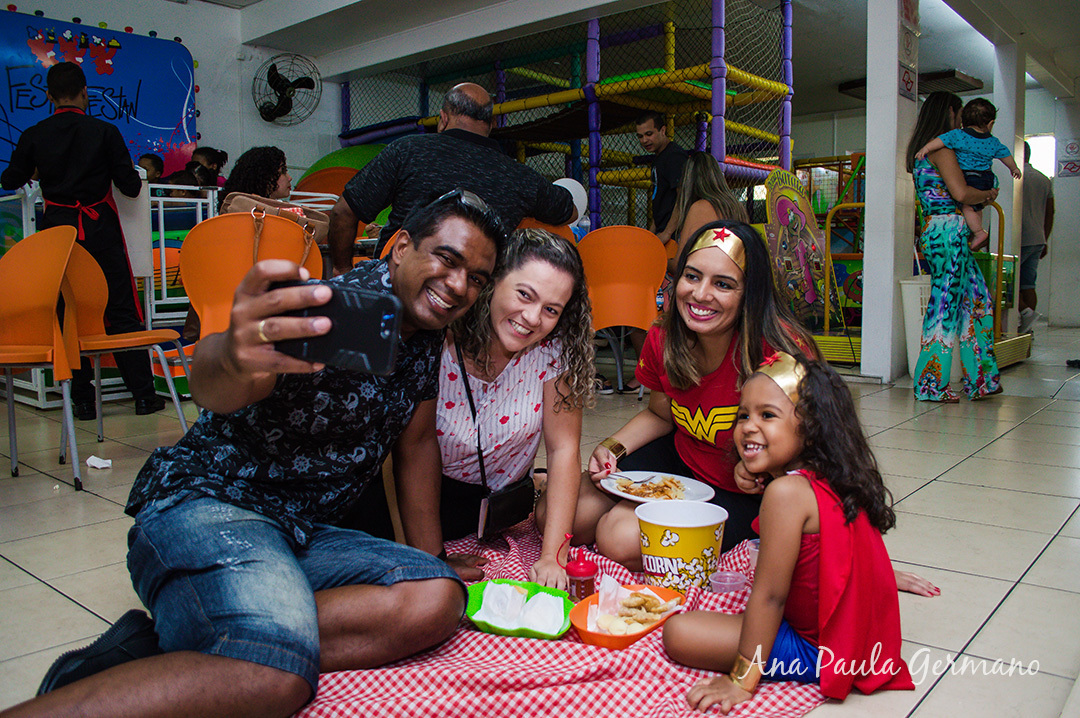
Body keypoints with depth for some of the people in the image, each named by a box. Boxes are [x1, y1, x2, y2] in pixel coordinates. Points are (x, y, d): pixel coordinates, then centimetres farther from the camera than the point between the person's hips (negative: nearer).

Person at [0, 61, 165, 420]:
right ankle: (144, 394, 3)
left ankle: (82, 400, 8)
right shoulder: (105, 131, -4)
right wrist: (136, 177, 18)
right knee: (121, 310, 4)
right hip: (100, 229, -1)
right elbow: (130, 186, -5)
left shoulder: (33, 136, 2)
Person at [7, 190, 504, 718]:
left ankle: (164, 652, -19)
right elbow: (212, 387, -33)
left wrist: (430, 553, 11)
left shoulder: (427, 336, 8)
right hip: (207, 503, -8)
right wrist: (232, 356, -58)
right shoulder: (334, 308, -16)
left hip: (303, 534, 8)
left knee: (437, 599, -21)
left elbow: (416, 444, 17)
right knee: (275, 673, -36)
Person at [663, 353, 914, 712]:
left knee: (678, 632, -12)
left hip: (819, 652, -9)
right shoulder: (832, 483, 1)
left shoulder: (786, 491, -26)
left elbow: (770, 596, -23)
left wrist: (742, 679, -16)